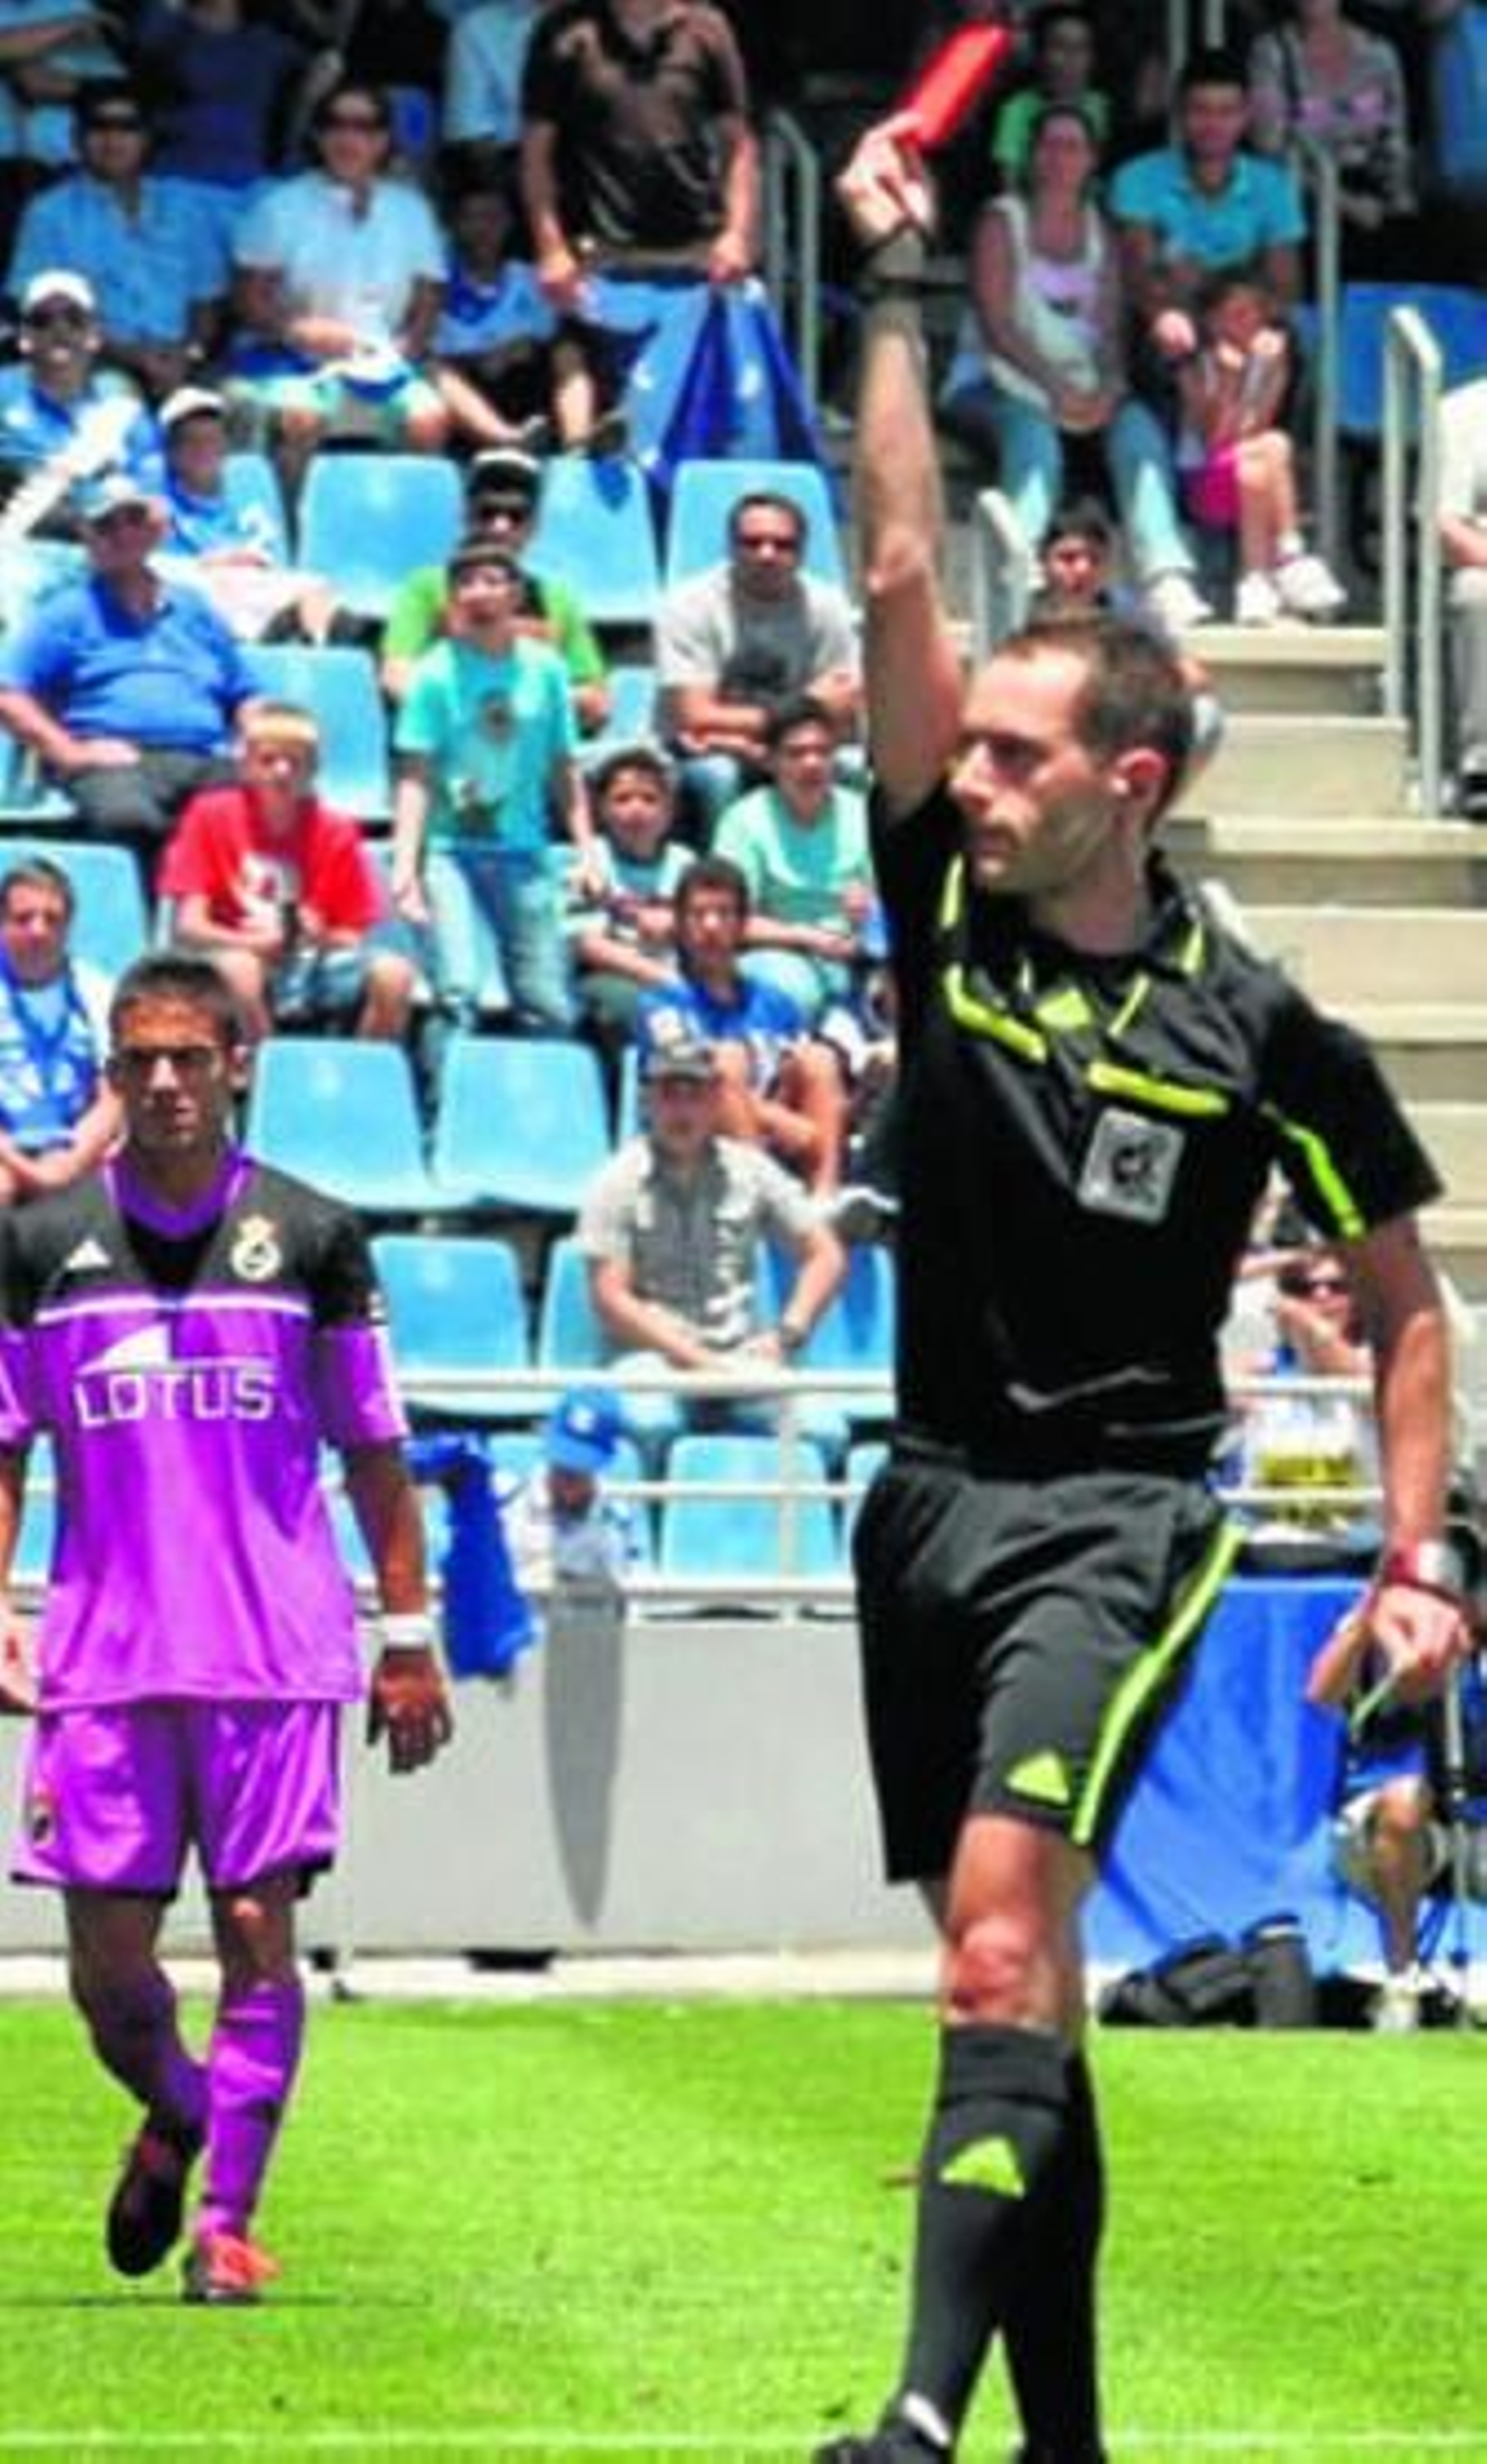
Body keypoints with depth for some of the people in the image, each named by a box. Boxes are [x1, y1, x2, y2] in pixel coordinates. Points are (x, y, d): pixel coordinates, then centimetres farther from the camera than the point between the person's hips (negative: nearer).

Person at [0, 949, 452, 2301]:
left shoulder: (312, 1237, 4)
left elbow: (375, 1453, 8)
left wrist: (409, 1638, 6)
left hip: (278, 1649, -1)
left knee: (256, 1928, -6)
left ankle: (228, 2215, 2)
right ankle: (175, 2117, 31)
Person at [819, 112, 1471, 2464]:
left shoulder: (1260, 1032, -7)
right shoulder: (945, 914, 2)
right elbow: (900, 573, -1)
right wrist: (901, 289, -4)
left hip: (1118, 1510, -5)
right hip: (934, 1489, 5)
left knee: (1004, 1913, -24)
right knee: (1007, 1965, 8)